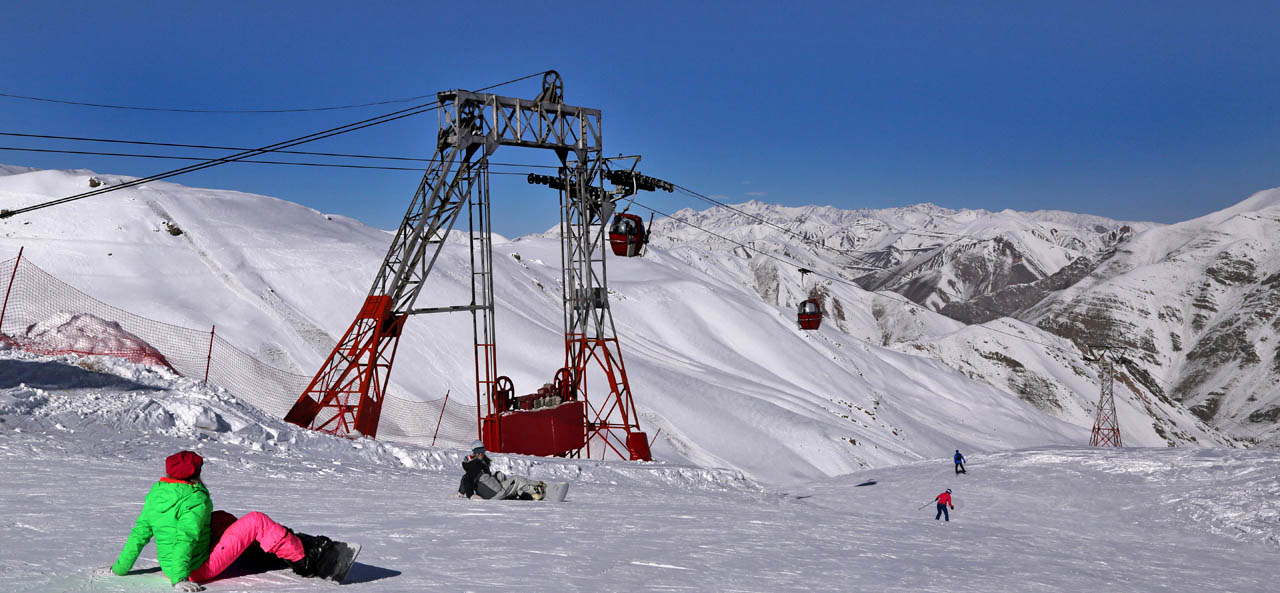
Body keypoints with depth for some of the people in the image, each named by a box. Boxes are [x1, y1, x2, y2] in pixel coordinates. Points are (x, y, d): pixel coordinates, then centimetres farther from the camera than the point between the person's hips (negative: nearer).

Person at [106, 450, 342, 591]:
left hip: (170, 564, 9)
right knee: (256, 522, -6)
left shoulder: (156, 494, 4)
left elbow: (139, 533, 7)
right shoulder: (196, 501, -20)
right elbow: (185, 537, -29)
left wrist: (120, 568, 14)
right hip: (200, 569, -9)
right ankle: (304, 560, 3)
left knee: (221, 519, 24)